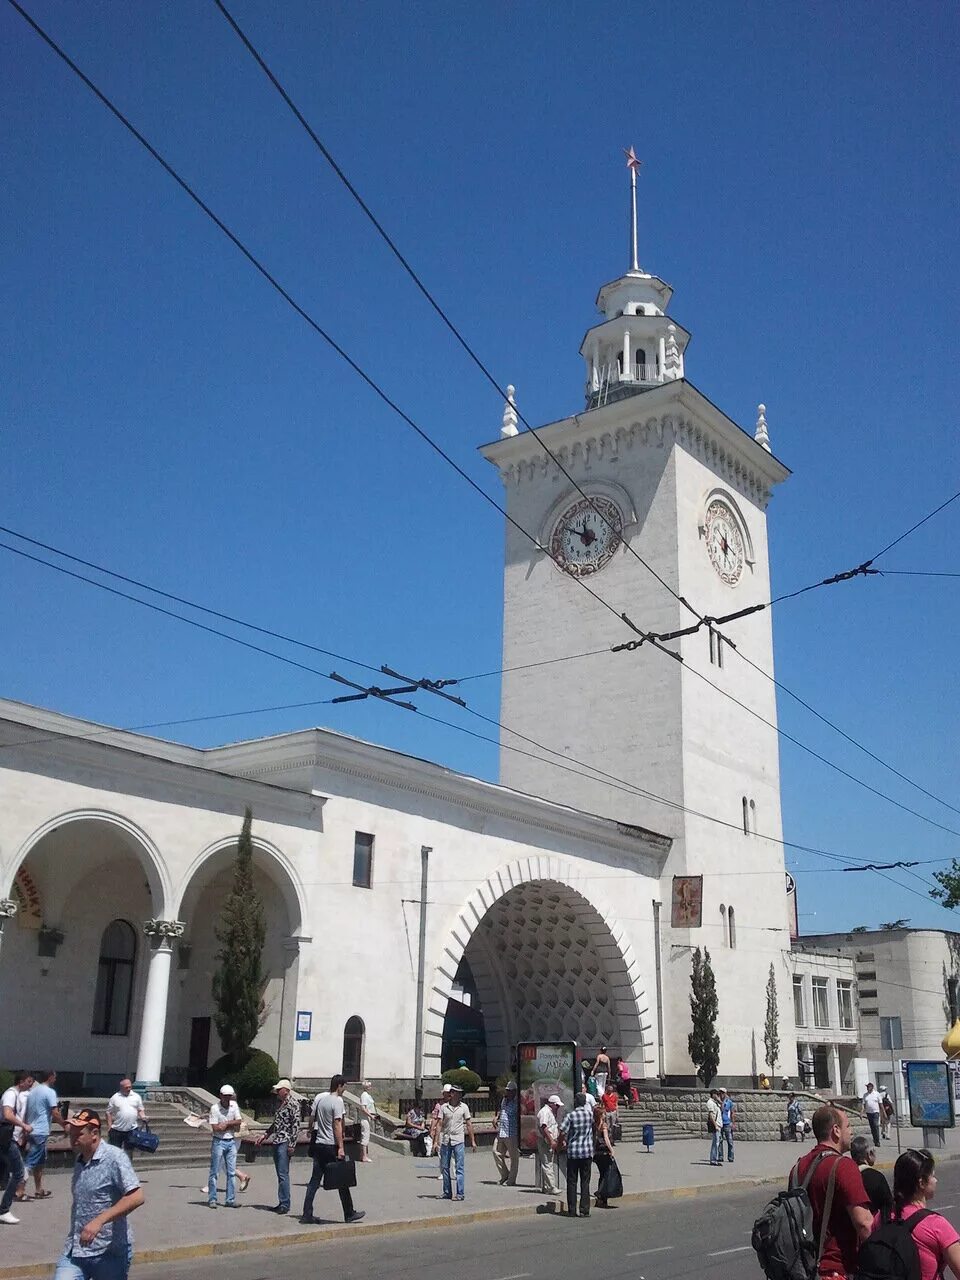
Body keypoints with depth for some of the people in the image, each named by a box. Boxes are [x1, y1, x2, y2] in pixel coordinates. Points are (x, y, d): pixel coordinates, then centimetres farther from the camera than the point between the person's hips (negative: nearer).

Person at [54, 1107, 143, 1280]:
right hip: (75, 1250, 6)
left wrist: (99, 1221, -29)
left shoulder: (114, 1157, -13)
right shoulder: (80, 1160, 11)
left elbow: (136, 1197, -23)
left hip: (109, 1252, -6)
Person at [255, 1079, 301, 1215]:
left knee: (283, 1174, -9)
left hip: (285, 1142, -9)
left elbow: (296, 1125, -15)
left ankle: (285, 1205, -6)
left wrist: (292, 1145, -19)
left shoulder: (293, 1104, -11)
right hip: (276, 1142, 9)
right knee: (280, 1174, 11)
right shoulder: (279, 1103, 17)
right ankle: (282, 1203, 16)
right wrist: (265, 1135, 19)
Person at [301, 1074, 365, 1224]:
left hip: (318, 1144, 7)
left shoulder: (319, 1097, 7)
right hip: (332, 1145, -7)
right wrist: (341, 1147, -18)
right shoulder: (337, 1101, -14)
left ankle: (307, 1214, 6)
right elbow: (337, 1125, -18)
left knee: (314, 1180, 9)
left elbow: (311, 1118, 14)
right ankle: (349, 1214, 11)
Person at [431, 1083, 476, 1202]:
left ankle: (460, 1194, 0)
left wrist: (473, 1141, 3)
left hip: (458, 1140, -2)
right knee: (444, 1167, 8)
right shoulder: (443, 1107, 2)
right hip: (445, 1140, 2)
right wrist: (435, 1141, -1)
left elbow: (469, 1124, 6)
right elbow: (439, 1124, 3)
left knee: (459, 1168, -4)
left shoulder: (464, 1107, 2)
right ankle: (447, 1192, 19)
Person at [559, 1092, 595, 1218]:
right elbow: (589, 1104, 21)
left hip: (572, 1152, -1)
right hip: (587, 1152, 1)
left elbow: (562, 1131, -13)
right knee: (585, 1182, 5)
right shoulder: (589, 1113, -1)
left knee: (571, 1182, 6)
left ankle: (571, 1210, 6)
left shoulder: (570, 1115, -8)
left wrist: (564, 1142, 5)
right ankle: (584, 1210, 1)